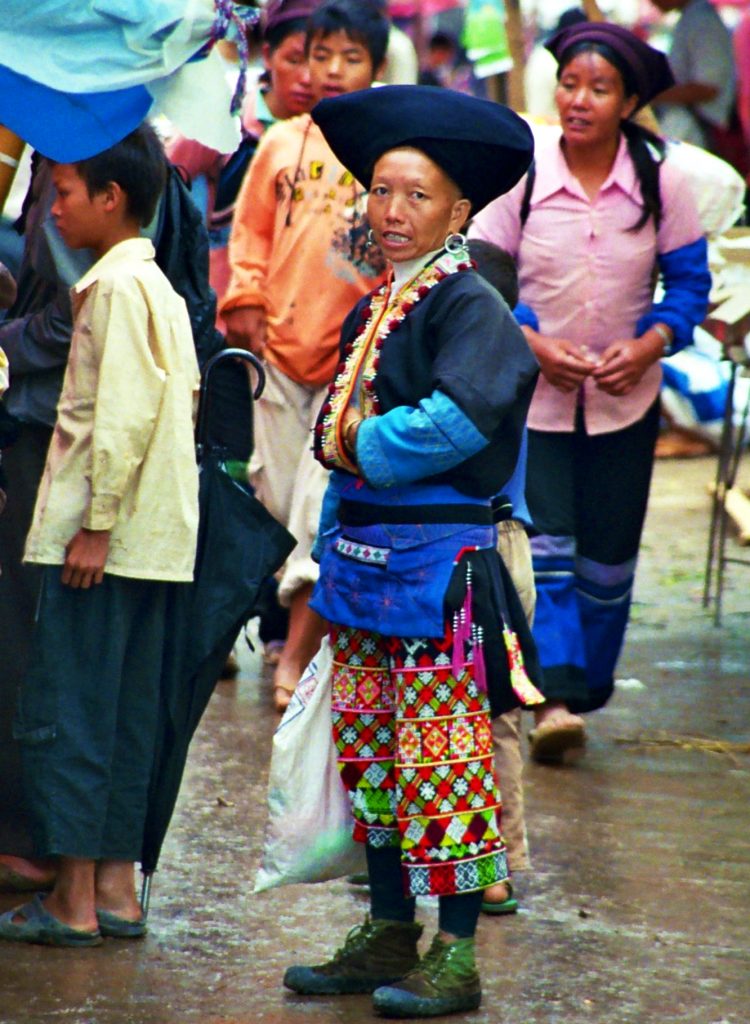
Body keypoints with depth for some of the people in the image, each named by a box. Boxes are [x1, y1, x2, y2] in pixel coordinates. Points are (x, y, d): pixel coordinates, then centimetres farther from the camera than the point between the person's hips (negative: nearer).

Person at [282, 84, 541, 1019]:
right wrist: (331, 548, 14)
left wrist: (368, 443, -11)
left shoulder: (470, 306, -10)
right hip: (358, 554, 9)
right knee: (369, 752, 12)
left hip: (437, 562, -9)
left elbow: (456, 420, -25)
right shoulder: (369, 312, 15)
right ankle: (389, 935, 21)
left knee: (441, 758, -7)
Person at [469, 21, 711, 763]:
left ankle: (586, 689, 27)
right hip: (533, 396, -2)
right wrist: (534, 343, -16)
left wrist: (649, 344, -13)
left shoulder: (660, 184, -5)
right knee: (543, 545, -15)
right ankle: (555, 695, -20)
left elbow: (689, 282, 3)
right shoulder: (521, 174, -9)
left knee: (608, 556, 9)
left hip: (624, 399, 2)